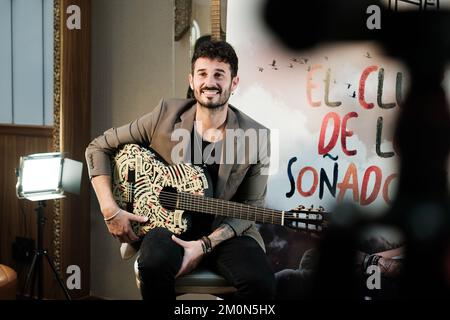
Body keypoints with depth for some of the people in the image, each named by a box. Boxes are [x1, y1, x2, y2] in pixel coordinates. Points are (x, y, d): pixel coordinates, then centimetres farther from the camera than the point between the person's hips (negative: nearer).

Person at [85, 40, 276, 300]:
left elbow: (250, 207, -2)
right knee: (155, 262, -34)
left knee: (261, 283, -28)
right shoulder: (166, 115, -5)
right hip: (167, 223, 0)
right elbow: (99, 148, 3)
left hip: (225, 231, 0)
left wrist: (205, 244, -16)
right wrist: (110, 210, -8)